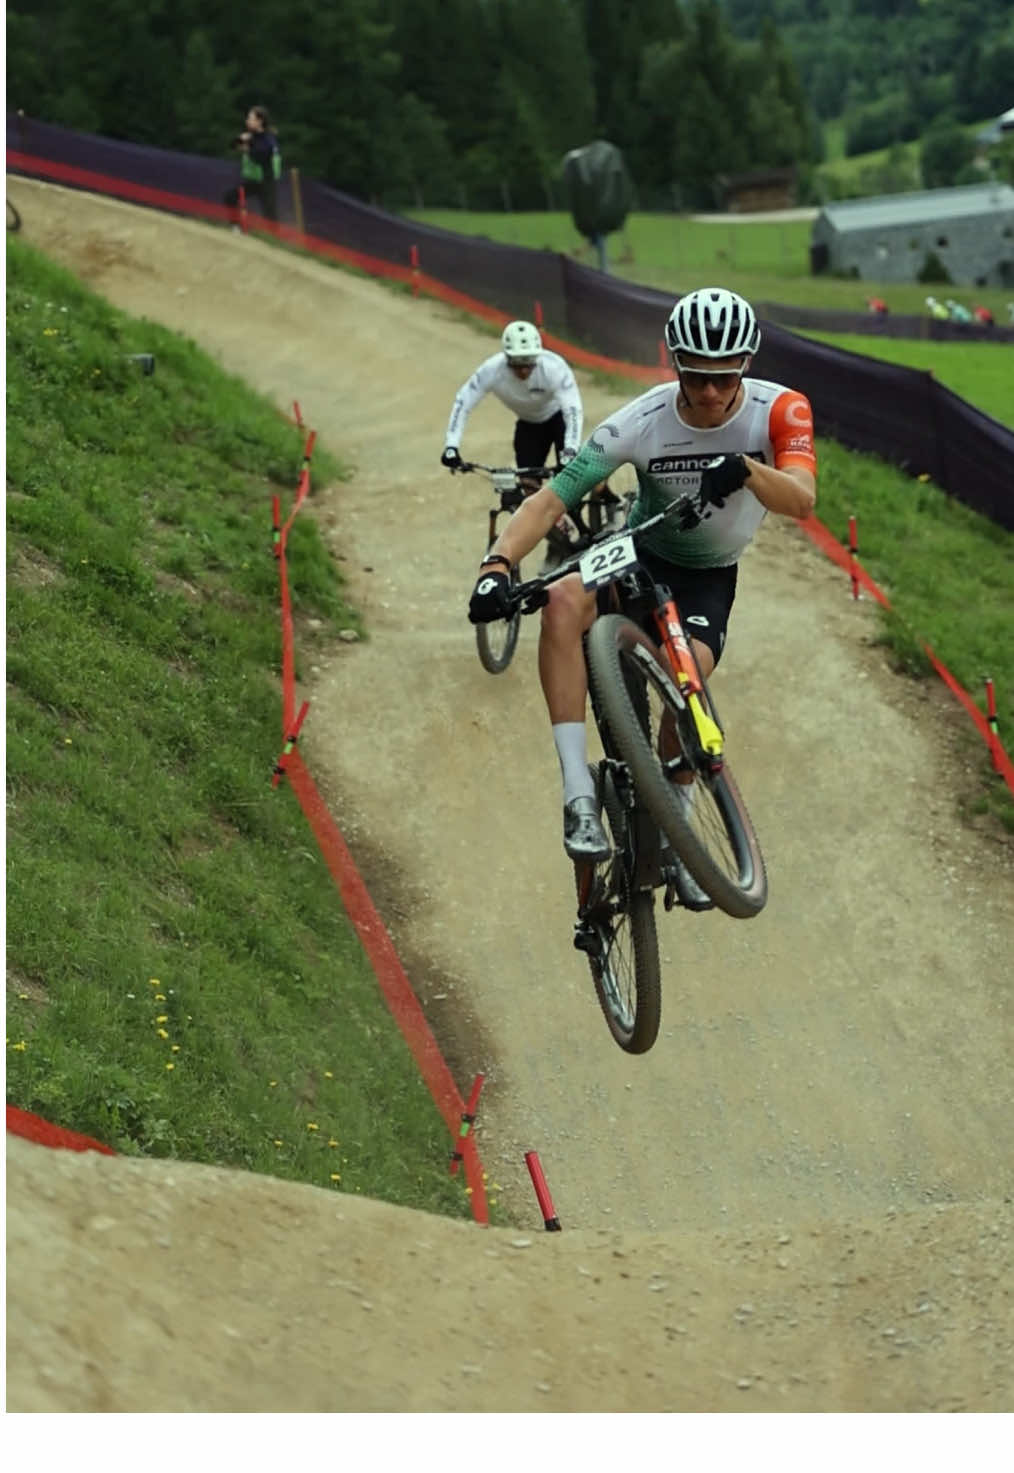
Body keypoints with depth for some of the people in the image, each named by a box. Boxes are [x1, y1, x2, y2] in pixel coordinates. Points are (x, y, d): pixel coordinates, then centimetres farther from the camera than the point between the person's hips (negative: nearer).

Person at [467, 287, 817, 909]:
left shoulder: (779, 410, -21)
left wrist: (747, 469, -57)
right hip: (640, 553, 0)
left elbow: (802, 500, -37)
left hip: (709, 576, 0)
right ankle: (580, 793, -34)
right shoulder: (642, 422, -24)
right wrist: (498, 564, -44)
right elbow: (552, 498, -27)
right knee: (564, 604, -34)